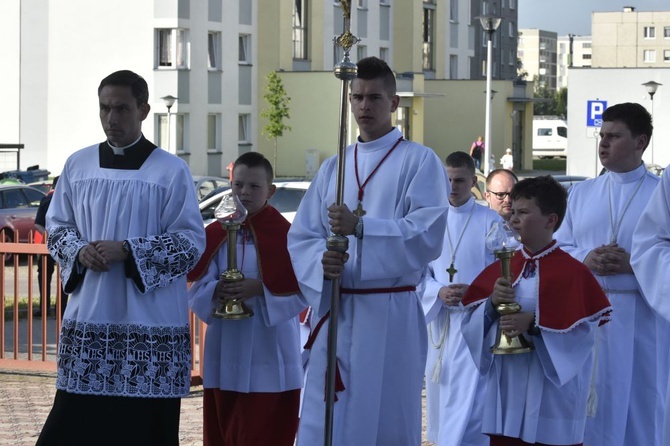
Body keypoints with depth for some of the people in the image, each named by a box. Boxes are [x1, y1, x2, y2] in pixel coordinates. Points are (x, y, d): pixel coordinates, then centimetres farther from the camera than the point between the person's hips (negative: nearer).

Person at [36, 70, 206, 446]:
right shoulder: (78, 165, 9)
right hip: (88, 319, 3)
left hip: (150, 323, -3)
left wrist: (127, 251, -16)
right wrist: (79, 252, -7)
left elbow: (192, 241, -5)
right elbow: (57, 226, 15)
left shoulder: (171, 171, -3)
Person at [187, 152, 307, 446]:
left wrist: (260, 289, -21)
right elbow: (198, 287, 6)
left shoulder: (285, 234, -4)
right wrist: (216, 291, -15)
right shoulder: (216, 234, 8)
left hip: (269, 356, -5)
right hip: (225, 355, 5)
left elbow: (300, 291, -8)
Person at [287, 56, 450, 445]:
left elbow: (428, 233, -13)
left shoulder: (420, 162, 0)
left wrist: (361, 227, -23)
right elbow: (301, 237, 10)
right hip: (334, 311, 4)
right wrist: (321, 260, -13)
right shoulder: (333, 168, 15)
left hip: (390, 314, -4)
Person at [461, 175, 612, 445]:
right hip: (506, 390, 5)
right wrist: (492, 303, -12)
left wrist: (535, 324, -21)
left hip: (551, 396, -5)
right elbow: (472, 323, 9)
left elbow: (583, 331, -12)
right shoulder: (500, 268, 11)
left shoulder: (571, 272, -6)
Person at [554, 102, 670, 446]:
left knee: (641, 407, 1)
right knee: (590, 407, 5)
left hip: (641, 318, -3)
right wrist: (585, 259, -8)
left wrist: (635, 263, -17)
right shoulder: (582, 193, 13)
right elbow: (558, 248, 11)